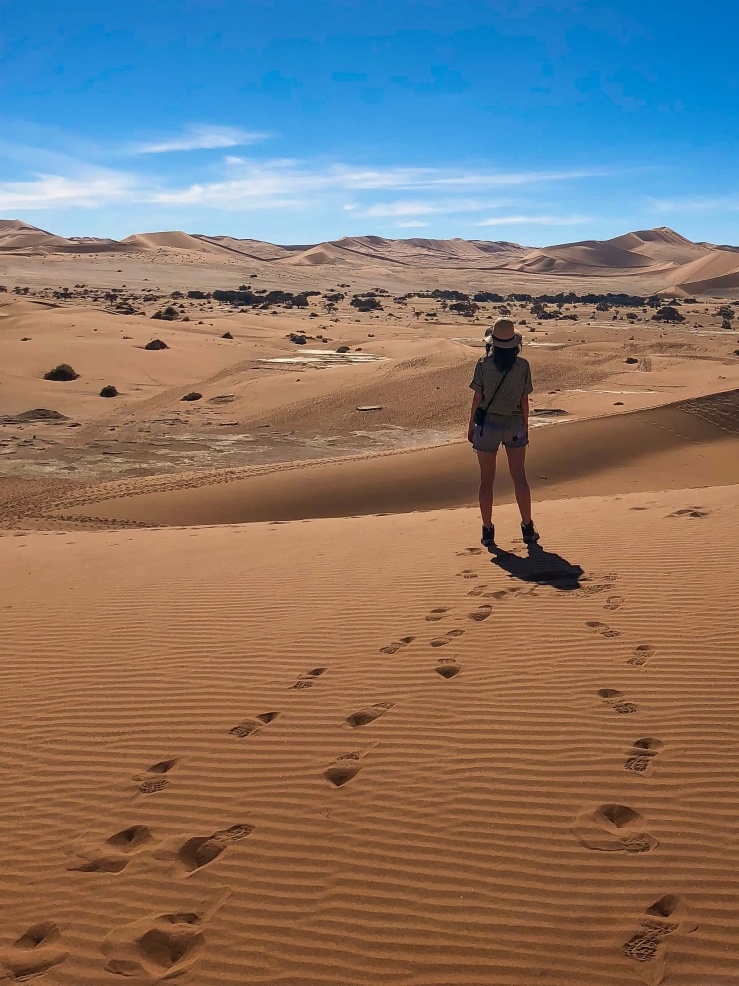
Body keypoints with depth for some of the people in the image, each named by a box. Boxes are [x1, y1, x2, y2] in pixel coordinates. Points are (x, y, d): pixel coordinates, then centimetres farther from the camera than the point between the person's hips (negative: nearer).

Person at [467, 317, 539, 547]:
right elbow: (524, 400, 0)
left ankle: (487, 531, 8)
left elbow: (477, 398, -7)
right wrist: (525, 427, 12)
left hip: (488, 424, -2)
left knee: (486, 480, 6)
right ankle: (528, 529, 13)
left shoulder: (483, 365, -9)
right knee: (519, 477, 10)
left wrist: (471, 426, 3)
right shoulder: (522, 366, -4)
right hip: (514, 424, 2)